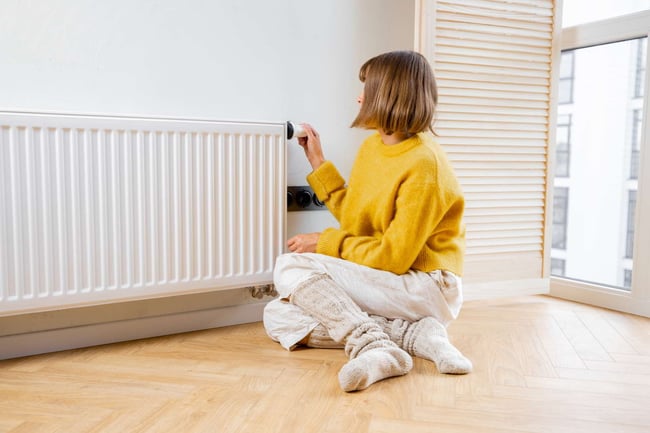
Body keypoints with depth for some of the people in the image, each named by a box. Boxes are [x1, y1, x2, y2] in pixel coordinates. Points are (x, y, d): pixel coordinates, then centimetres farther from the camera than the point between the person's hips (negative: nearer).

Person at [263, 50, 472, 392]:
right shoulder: (371, 146, 7)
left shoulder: (423, 165, -19)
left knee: (290, 267, -21)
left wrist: (325, 242, -12)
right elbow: (354, 216, 15)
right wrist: (318, 163, 15)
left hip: (426, 289, -9)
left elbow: (393, 257, -19)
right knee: (278, 316, -5)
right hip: (384, 283, 9)